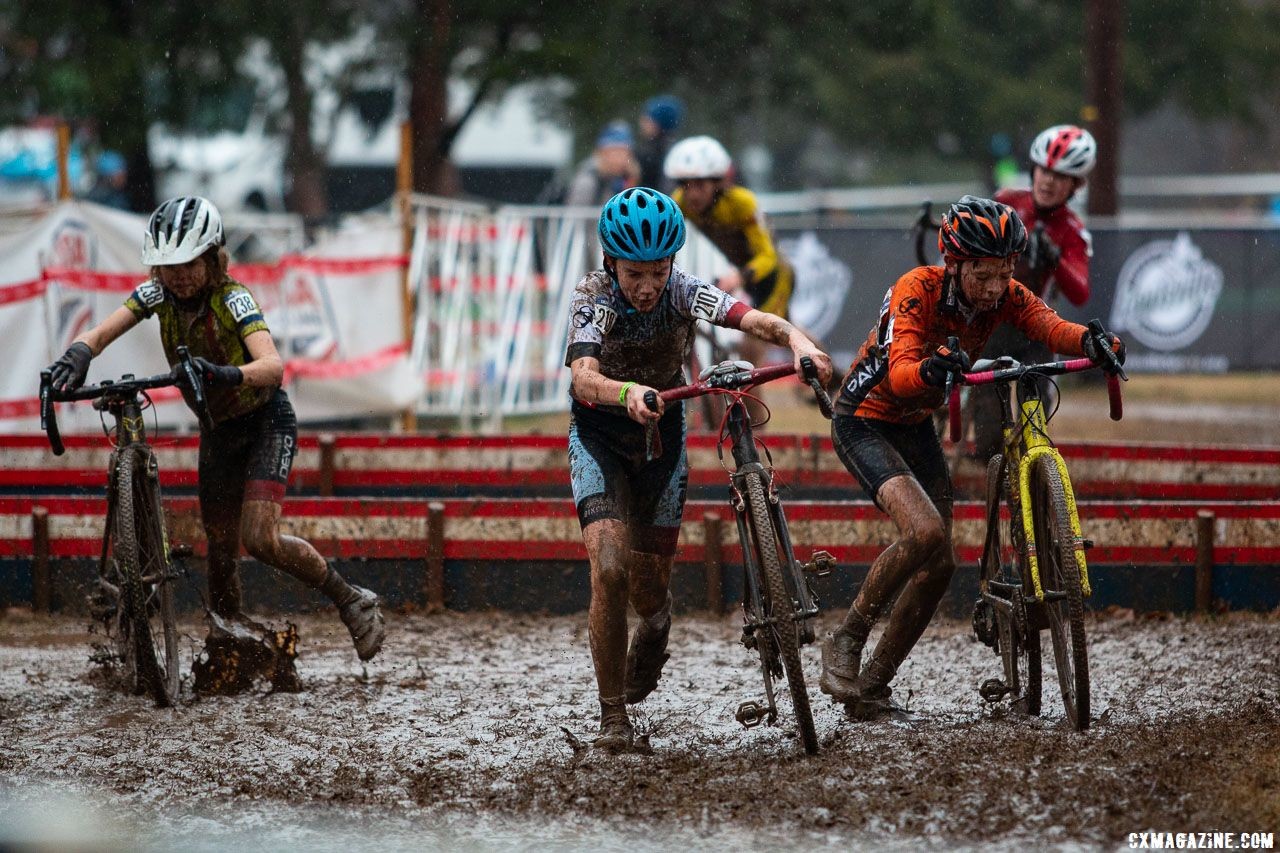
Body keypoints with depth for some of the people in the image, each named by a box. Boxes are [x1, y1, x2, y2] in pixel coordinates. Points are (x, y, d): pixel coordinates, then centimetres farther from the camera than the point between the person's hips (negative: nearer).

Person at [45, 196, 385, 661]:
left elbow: (273, 366, -43)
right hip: (217, 430, 6)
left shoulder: (233, 300, -27)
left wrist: (225, 375, -63)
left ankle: (352, 601, -4)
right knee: (220, 548, 6)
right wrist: (79, 352, -47)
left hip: (266, 420, -6)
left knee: (260, 538, -21)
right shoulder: (158, 293, -12)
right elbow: (103, 332, -23)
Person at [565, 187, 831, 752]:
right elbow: (583, 378, -41)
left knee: (647, 588, 4)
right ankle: (612, 717, -10)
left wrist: (797, 341, -55)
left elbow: (753, 319, -33)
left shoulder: (681, 292, -18)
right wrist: (627, 393, -63)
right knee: (610, 570, -22)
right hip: (600, 436, -2)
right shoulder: (593, 299, -23)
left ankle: (655, 625, 44)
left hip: (661, 434, 2)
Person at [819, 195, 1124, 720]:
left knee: (939, 564, 1)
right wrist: (930, 369, -63)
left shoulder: (1006, 296, -12)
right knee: (925, 532, -27)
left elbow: (1050, 326, -30)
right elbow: (899, 373, -40)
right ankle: (844, 643, -10)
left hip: (915, 427, 7)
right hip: (864, 423, -7)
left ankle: (871, 686, 15)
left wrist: (1092, 342, -53)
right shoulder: (918, 291, -27)